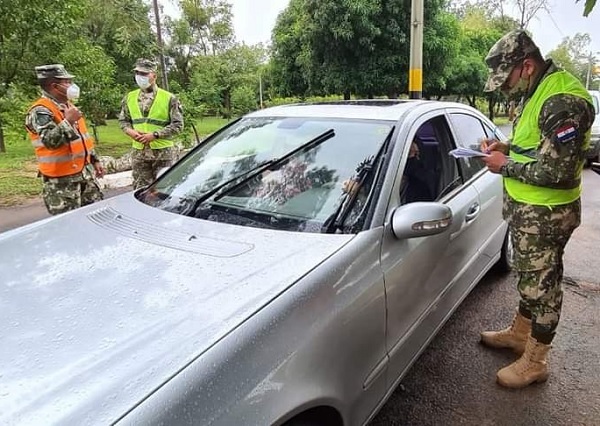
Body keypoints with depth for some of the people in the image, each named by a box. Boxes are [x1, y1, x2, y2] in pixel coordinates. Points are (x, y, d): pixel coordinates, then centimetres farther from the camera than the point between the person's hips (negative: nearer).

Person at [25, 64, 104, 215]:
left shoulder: (68, 105, 14)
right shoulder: (40, 111, -15)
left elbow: (83, 138, 21)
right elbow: (51, 141, -30)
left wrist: (95, 160, 20)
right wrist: (68, 121, -27)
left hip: (85, 172, 9)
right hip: (61, 179, -8)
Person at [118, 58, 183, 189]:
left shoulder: (169, 98, -3)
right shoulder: (130, 97, 10)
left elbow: (177, 125, -6)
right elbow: (123, 120, 18)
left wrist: (155, 135, -15)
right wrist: (131, 132, -6)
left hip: (162, 152, -3)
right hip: (138, 152, 4)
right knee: (140, 189, 8)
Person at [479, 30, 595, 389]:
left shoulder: (563, 101, -24)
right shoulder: (539, 91, 9)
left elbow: (556, 170, -28)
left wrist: (506, 166, -16)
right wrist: (506, 147, 5)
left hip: (545, 213, -10)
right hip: (526, 207, 10)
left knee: (542, 282, 3)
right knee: (530, 275, 22)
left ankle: (535, 363, 19)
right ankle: (519, 333, 41)